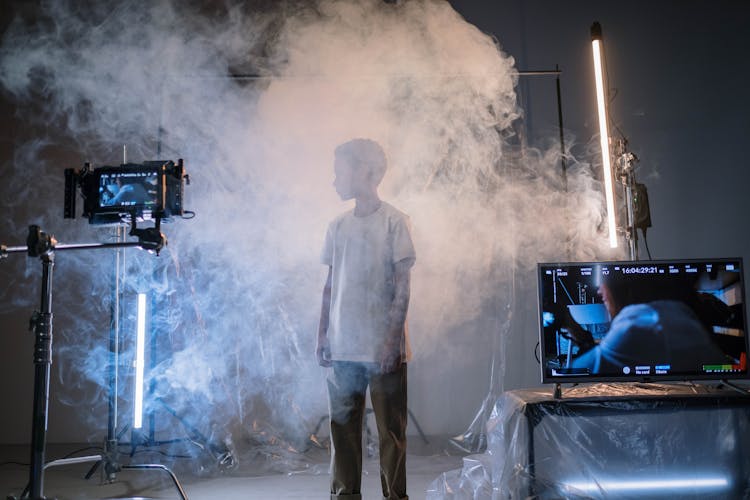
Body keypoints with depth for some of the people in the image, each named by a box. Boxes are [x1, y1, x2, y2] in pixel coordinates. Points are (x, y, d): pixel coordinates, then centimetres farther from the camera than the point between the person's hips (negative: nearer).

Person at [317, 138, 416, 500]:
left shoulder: (393, 222, -3)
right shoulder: (337, 226, 13)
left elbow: (402, 285, -6)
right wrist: (322, 336, 9)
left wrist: (392, 338, -13)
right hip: (342, 346, 5)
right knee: (342, 427, 10)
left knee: (391, 430, 2)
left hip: (382, 348, -5)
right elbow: (330, 286, 15)